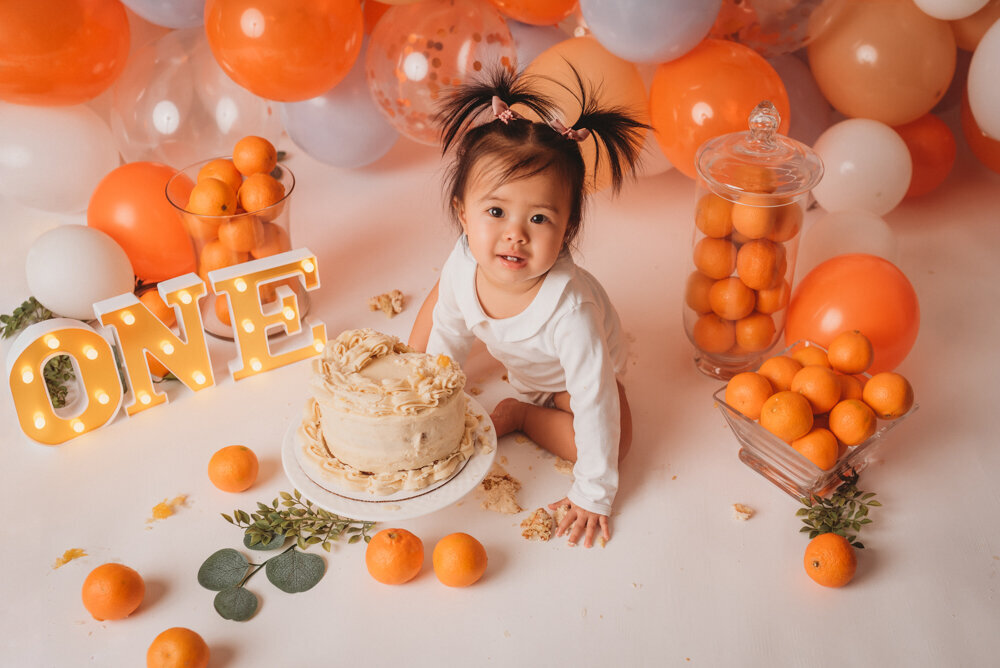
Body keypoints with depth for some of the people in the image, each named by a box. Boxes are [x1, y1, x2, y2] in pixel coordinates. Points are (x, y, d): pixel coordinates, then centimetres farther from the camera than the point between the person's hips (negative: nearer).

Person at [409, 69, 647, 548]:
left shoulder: (569, 307, -48)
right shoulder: (463, 265, -33)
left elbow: (596, 403, -37)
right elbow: (448, 334, -10)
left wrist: (594, 495, -29)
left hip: (571, 375, -4)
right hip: (513, 360, 4)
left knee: (614, 442, -22)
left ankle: (520, 414, -3)